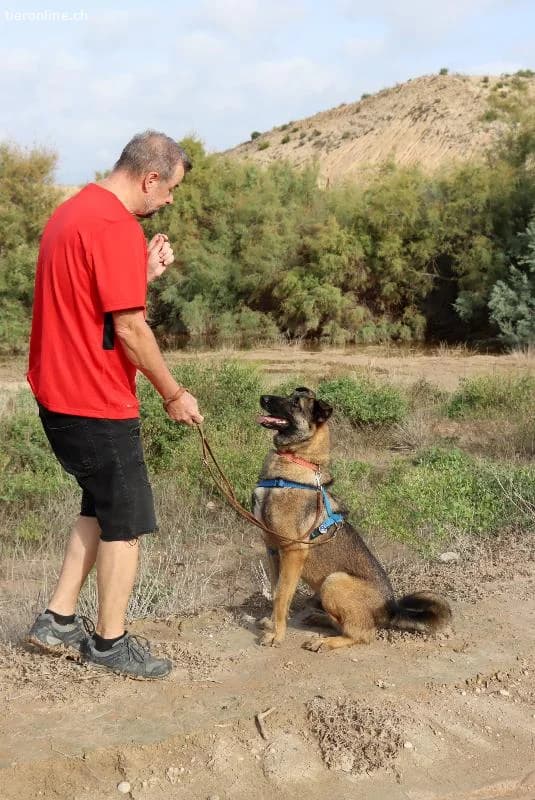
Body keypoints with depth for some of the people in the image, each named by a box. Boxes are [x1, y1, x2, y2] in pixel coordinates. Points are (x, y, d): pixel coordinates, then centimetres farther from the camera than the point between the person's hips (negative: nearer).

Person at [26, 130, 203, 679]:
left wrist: (146, 273, 7)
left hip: (59, 393, 10)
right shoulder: (116, 226, -18)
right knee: (127, 522, 5)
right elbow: (129, 329, -20)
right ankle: (110, 642, 18)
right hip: (97, 403, -10)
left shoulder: (72, 212, 13)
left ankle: (57, 620, 26)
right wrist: (173, 395, -8)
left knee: (100, 507, 22)